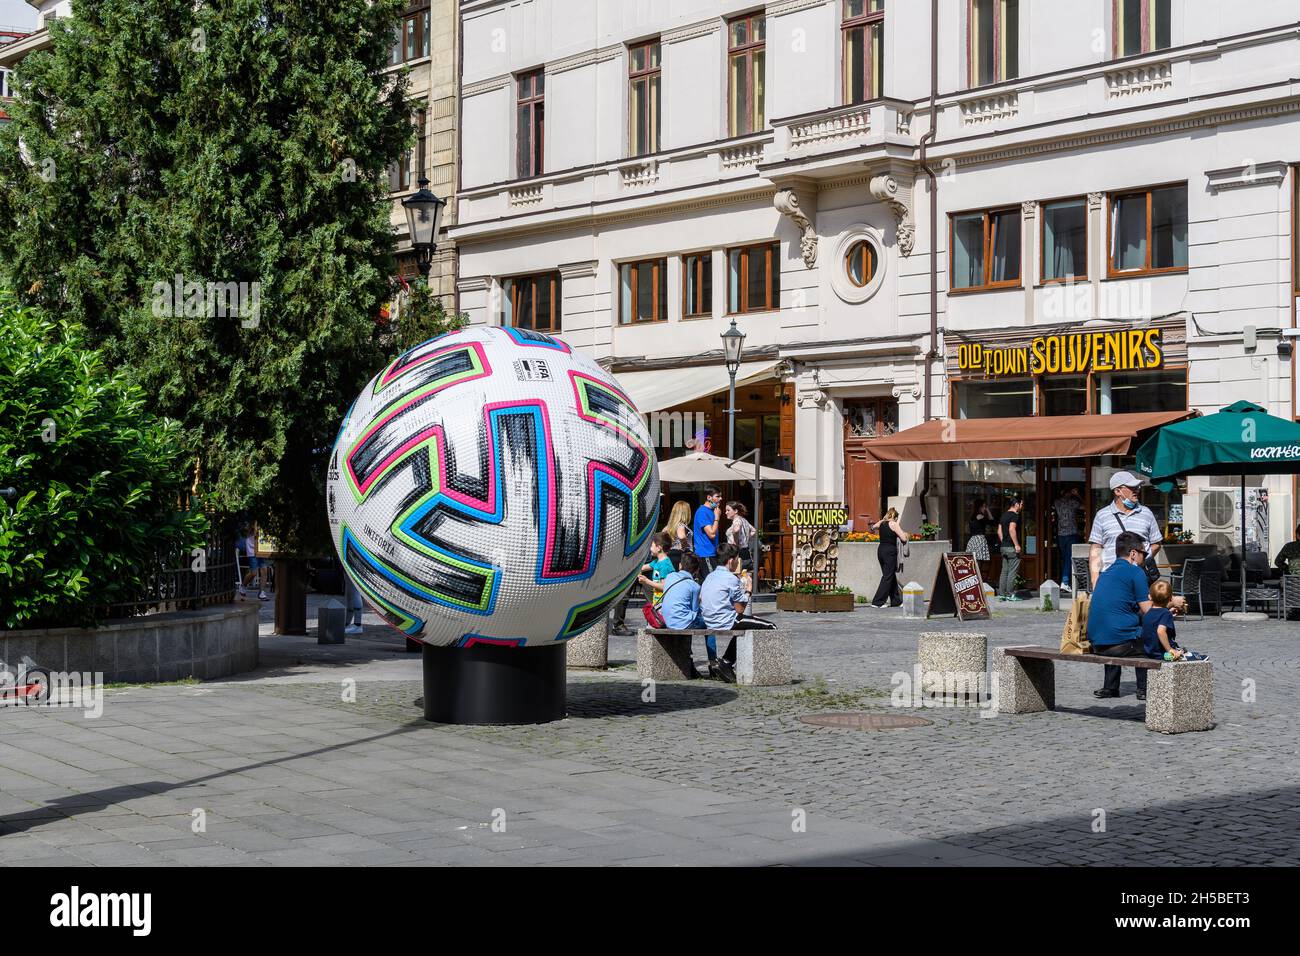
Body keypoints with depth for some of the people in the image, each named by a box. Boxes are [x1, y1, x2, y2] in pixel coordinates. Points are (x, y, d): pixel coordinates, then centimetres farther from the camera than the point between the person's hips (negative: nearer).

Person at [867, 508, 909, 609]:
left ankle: (896, 601, 22)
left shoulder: (881, 523, 8)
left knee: (891, 577, 16)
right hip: (890, 551, -8)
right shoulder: (893, 524, -11)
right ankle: (877, 602, -6)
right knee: (888, 577, -2)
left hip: (881, 550, 8)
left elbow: (872, 528, 30)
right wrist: (905, 534, 6)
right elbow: (904, 539, -15)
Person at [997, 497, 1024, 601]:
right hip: (1012, 547, -9)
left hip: (1003, 546, 9)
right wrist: (1017, 545, -22)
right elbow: (1012, 529, -23)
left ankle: (1001, 594, 10)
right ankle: (1010, 594, -4)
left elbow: (999, 531, 18)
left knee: (1004, 571, 11)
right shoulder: (1014, 515, -11)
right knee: (1012, 571, -5)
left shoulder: (1004, 515, 16)